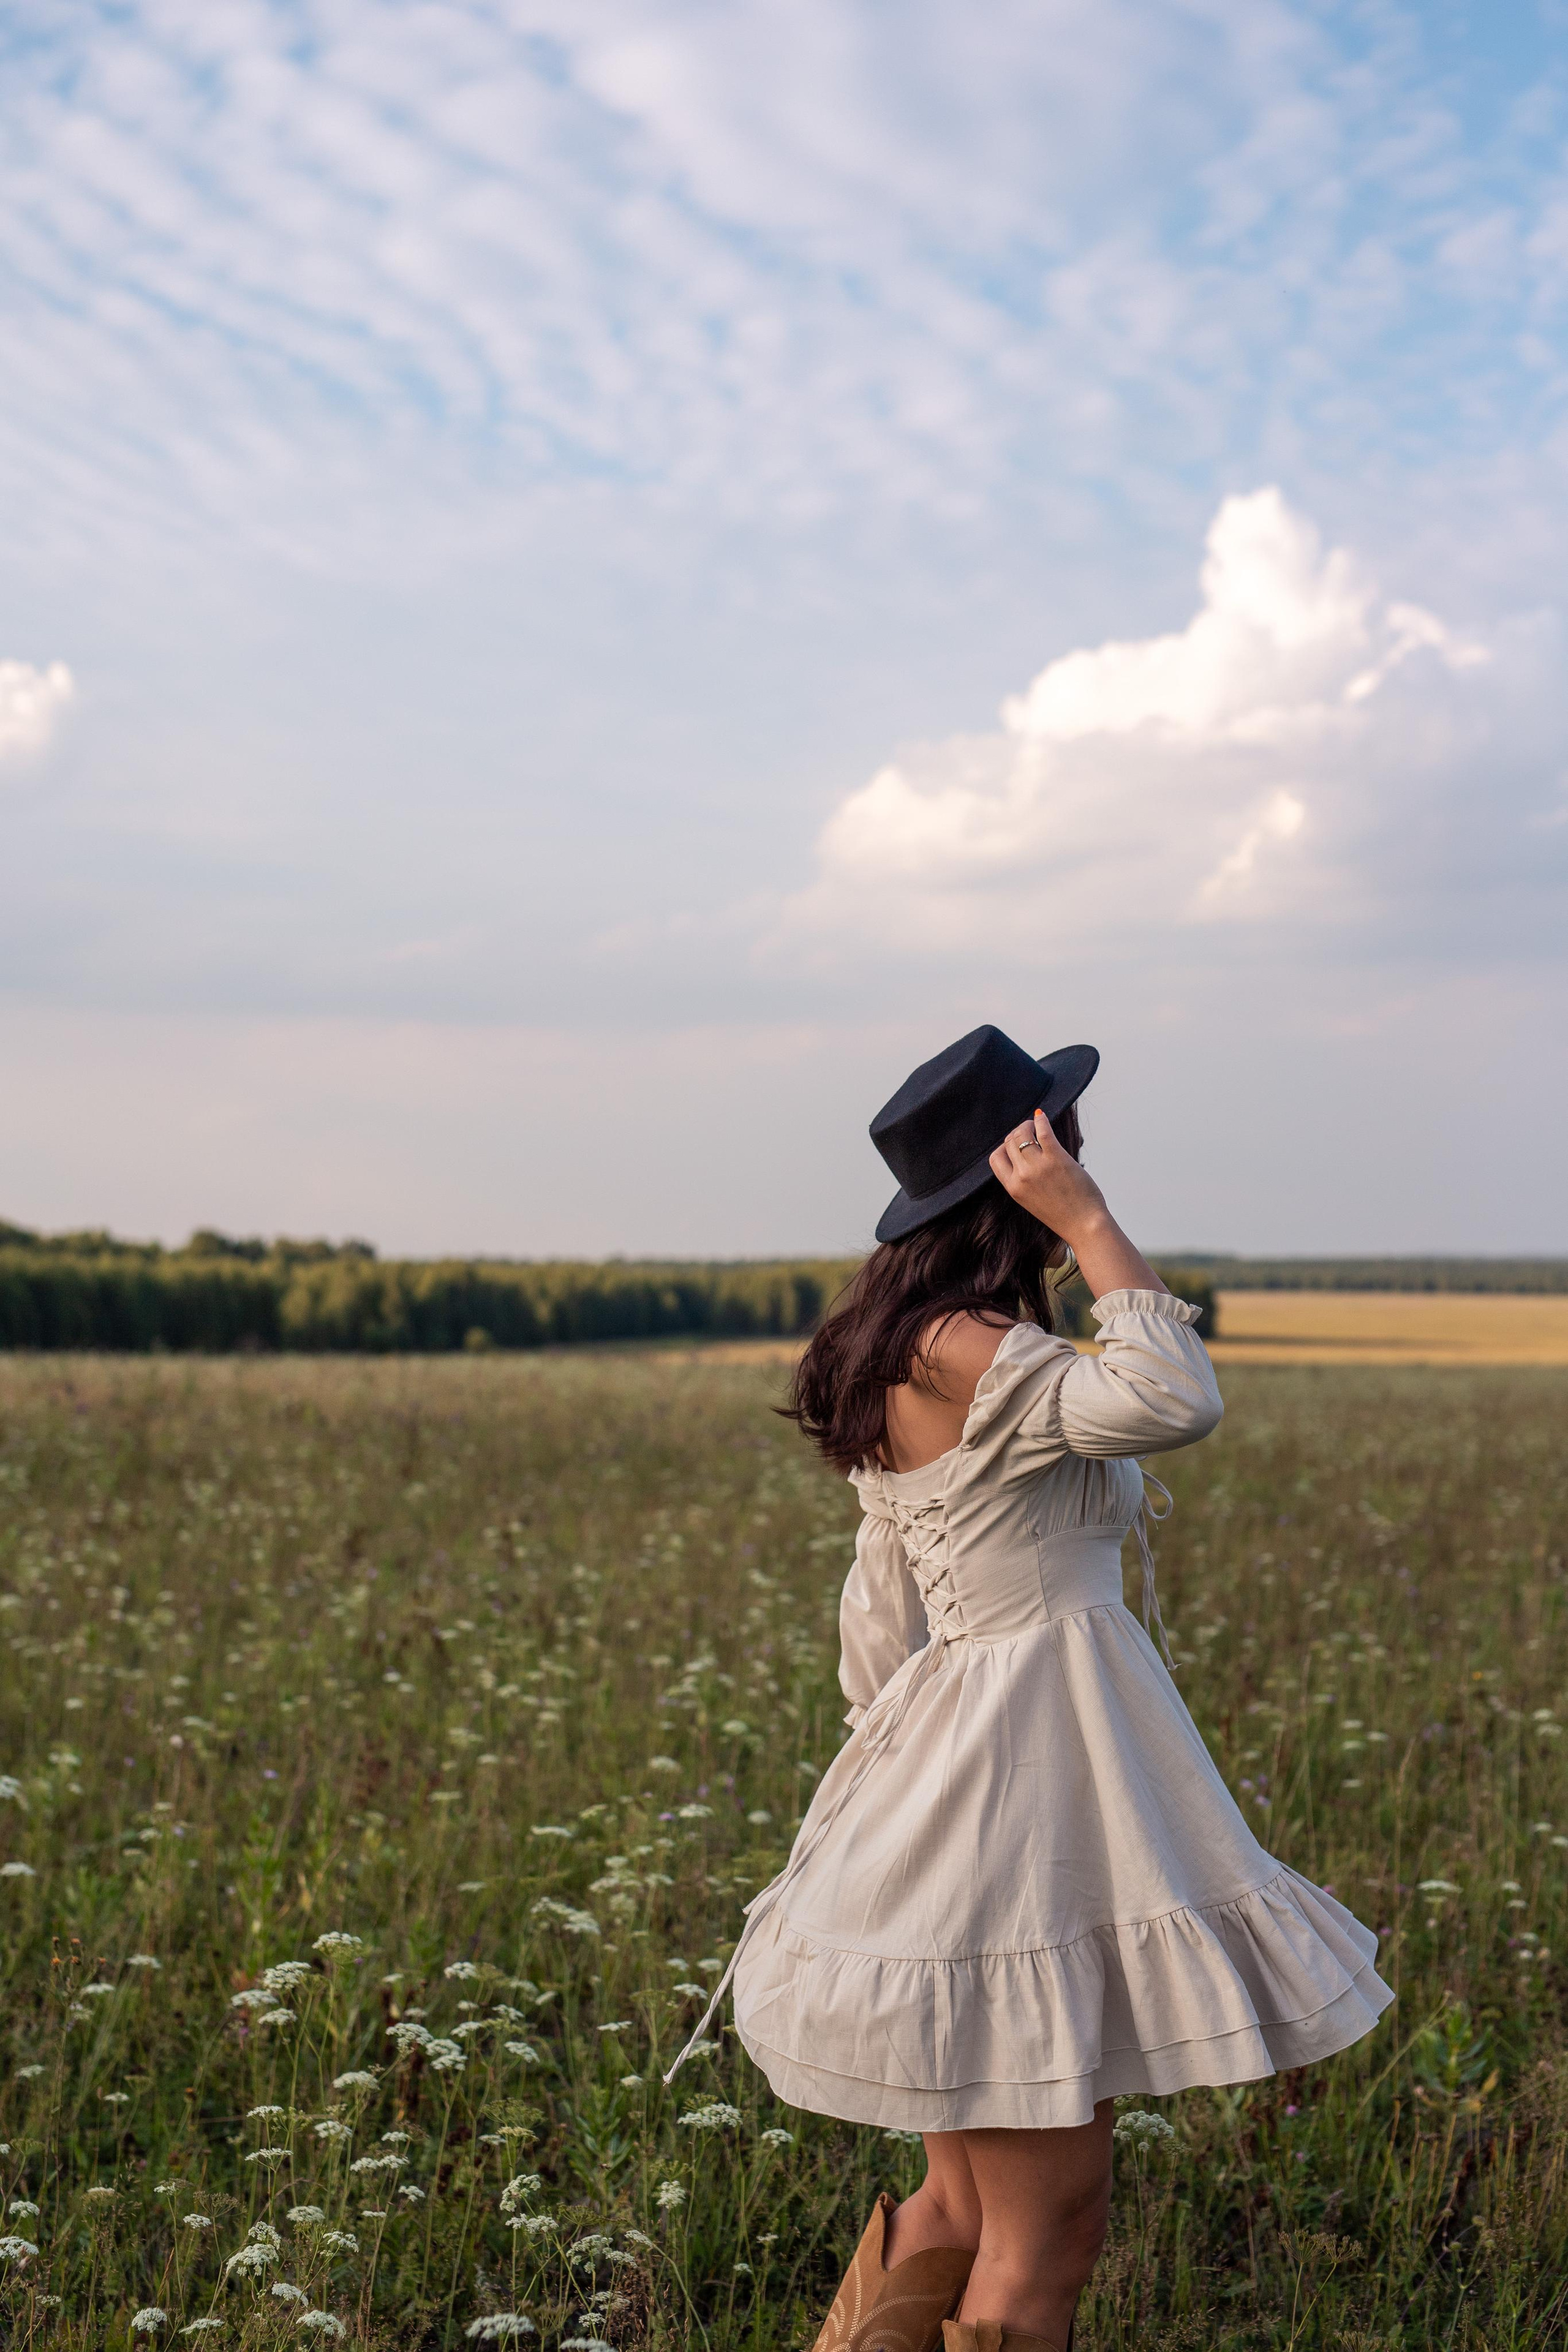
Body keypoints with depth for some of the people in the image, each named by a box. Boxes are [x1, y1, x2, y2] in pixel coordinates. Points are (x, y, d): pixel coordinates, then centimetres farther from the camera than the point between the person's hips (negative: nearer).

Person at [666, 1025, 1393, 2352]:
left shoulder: (903, 1362, 14)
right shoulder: (967, 1356, -16)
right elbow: (1178, 1400, -30)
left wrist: (905, 1767, 22)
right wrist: (1089, 1223, -20)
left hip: (959, 1750, 10)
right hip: (1029, 1762, -10)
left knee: (969, 2211, 18)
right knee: (1047, 2229, -1)